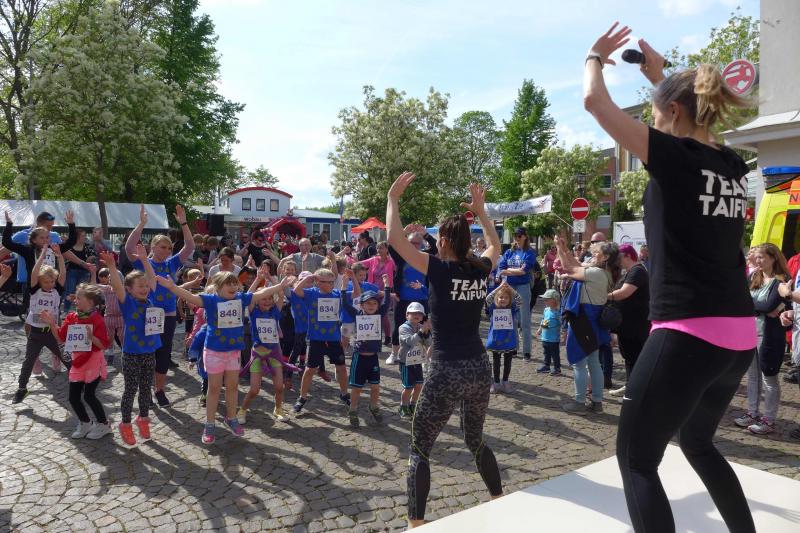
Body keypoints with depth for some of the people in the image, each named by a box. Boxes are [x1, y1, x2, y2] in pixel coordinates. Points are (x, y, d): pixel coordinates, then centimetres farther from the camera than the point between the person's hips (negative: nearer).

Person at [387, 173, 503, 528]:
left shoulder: (439, 270, -11)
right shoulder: (481, 270, 4)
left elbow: (394, 239, -12)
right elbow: (495, 245, 28)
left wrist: (393, 198, -1)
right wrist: (480, 210, 32)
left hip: (447, 371, -6)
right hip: (480, 368, 6)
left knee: (419, 449, 8)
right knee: (476, 440, 28)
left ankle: (416, 523, 9)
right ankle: (499, 500, 39)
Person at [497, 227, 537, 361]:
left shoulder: (529, 253, -2)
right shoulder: (509, 252, 9)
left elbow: (524, 270, -13)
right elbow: (501, 270, -1)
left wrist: (509, 270, -3)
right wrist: (517, 271, -13)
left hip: (523, 288, -4)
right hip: (508, 288, 4)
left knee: (524, 321, -1)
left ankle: (526, 351, 4)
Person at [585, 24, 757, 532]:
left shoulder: (675, 156, -10)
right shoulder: (734, 166, 10)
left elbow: (595, 100, -3)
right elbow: (692, 128, 33)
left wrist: (595, 57, 16)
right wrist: (659, 76, 38)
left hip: (687, 333, -8)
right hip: (739, 335, 8)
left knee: (636, 459, 5)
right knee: (698, 442, 28)